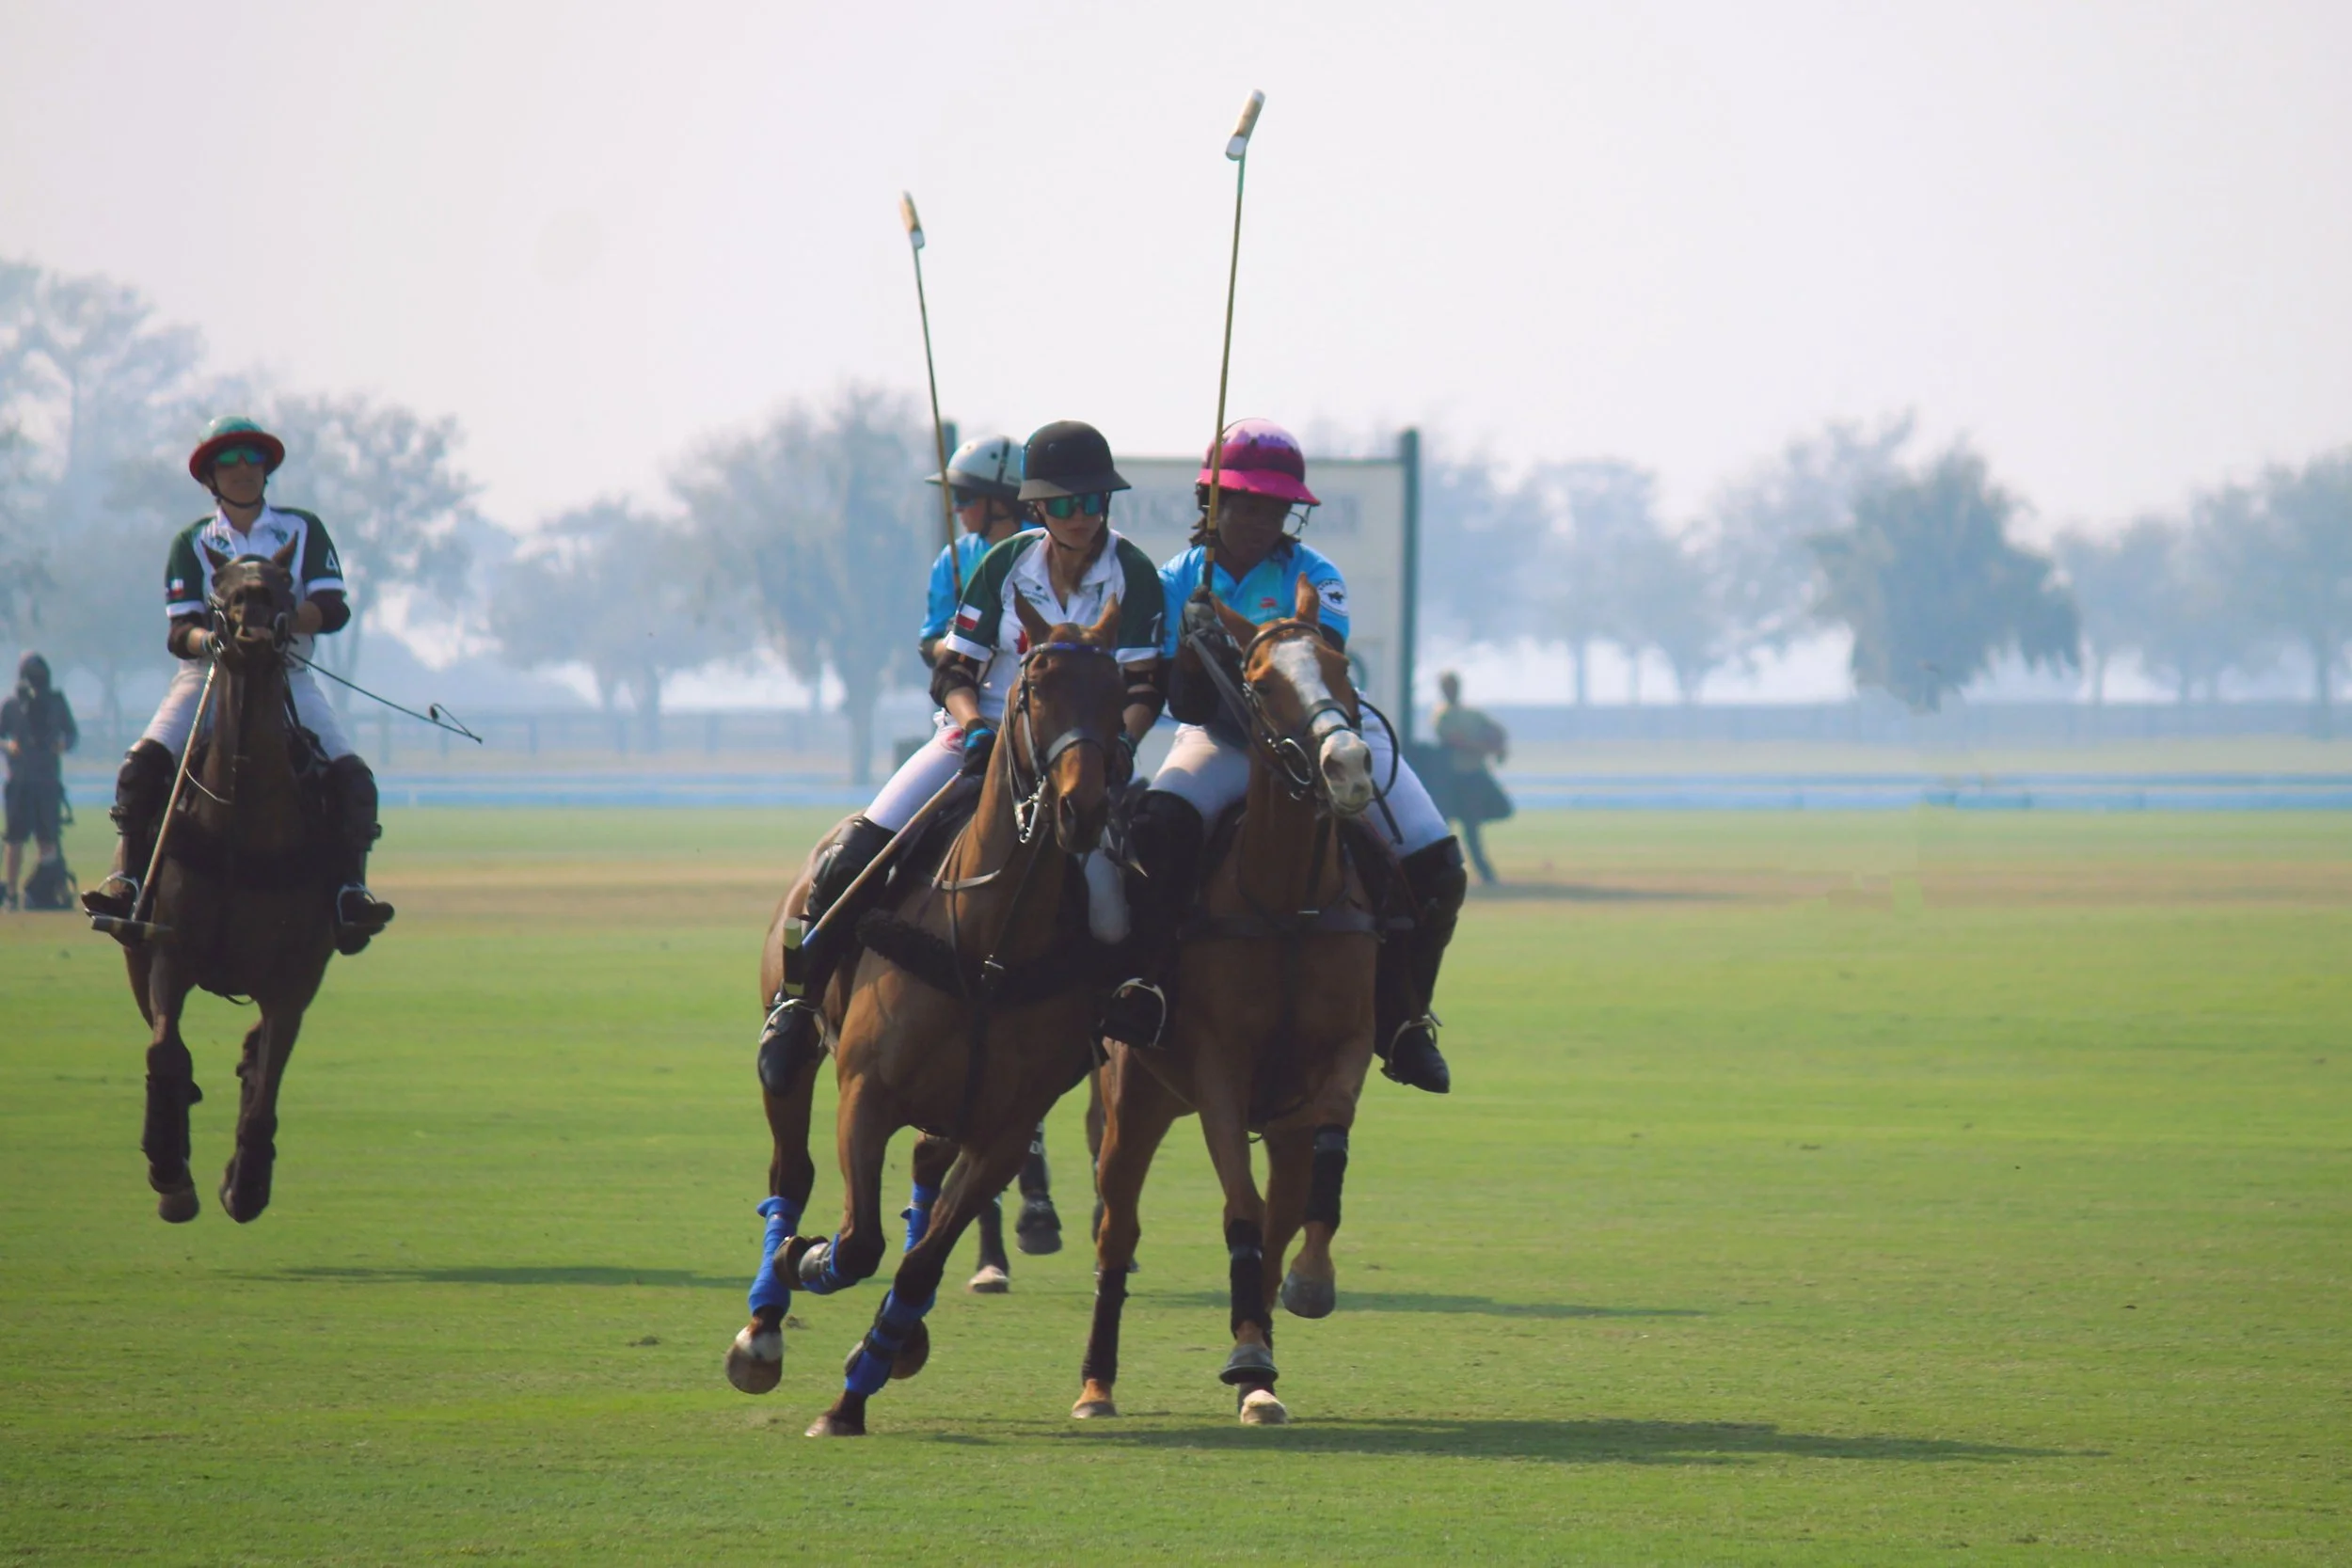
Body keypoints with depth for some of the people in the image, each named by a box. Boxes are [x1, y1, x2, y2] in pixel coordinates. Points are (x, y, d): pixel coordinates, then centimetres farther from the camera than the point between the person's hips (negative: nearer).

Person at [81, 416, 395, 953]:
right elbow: (179, 632, -2)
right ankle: (126, 877, -24)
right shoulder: (192, 543, 7)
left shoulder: (303, 531, 6)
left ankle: (349, 890, -20)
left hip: (287, 677, 0)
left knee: (352, 776, -21)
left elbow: (335, 609, -5)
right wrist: (210, 637, -26)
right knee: (144, 762, -25)